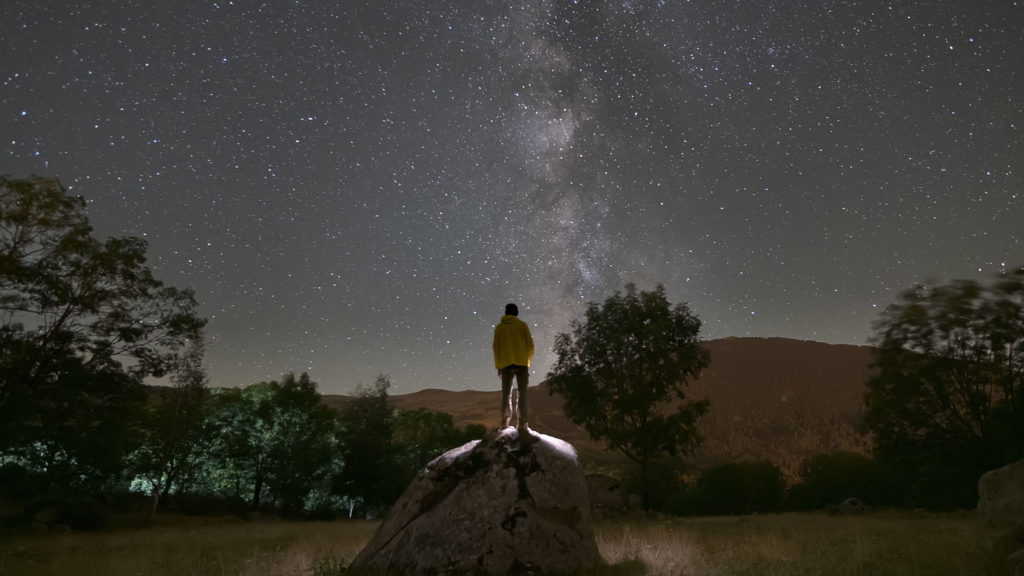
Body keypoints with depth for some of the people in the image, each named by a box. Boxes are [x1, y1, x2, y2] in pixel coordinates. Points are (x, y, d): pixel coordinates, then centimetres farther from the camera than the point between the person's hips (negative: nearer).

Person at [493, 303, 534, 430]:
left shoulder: (499, 327, 8)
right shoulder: (522, 325, 4)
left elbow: (496, 348, 5)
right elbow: (530, 345, 1)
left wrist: (498, 366, 9)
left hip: (506, 364, 1)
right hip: (522, 363, -1)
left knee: (506, 394, 8)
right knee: (522, 393, 2)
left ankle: (505, 420, -3)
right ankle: (522, 422, -5)